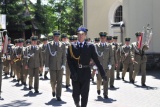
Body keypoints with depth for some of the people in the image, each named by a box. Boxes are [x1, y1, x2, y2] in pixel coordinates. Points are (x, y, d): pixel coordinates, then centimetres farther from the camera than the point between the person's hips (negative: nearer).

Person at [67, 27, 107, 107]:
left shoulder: (90, 46, 2)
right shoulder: (72, 46, 2)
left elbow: (96, 61, 2)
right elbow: (69, 61, -3)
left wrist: (103, 73, -1)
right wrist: (73, 72, -15)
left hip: (85, 73, 0)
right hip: (75, 74, 0)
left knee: (84, 95, 3)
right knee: (75, 94, 7)